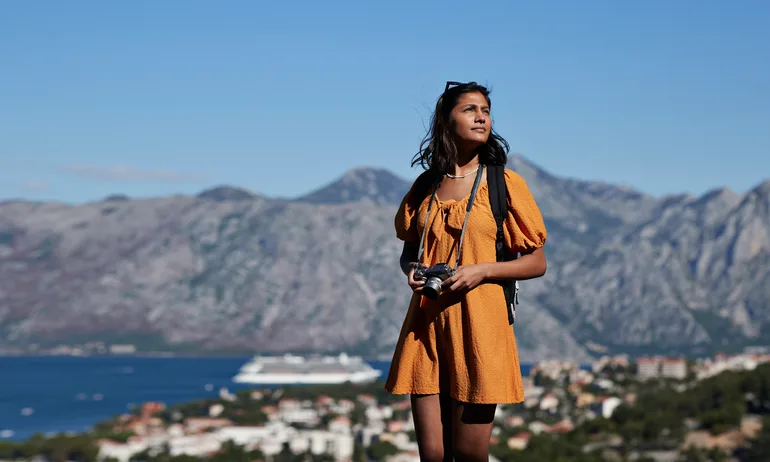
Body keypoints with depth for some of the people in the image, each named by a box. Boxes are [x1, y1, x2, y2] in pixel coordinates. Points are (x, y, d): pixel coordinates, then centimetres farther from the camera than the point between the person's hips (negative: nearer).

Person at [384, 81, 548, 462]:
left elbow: (536, 263, 2)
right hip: (425, 323, 3)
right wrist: (411, 269, -1)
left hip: (478, 324, -3)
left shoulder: (504, 184, 1)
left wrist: (481, 270, -13)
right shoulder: (425, 185, 12)